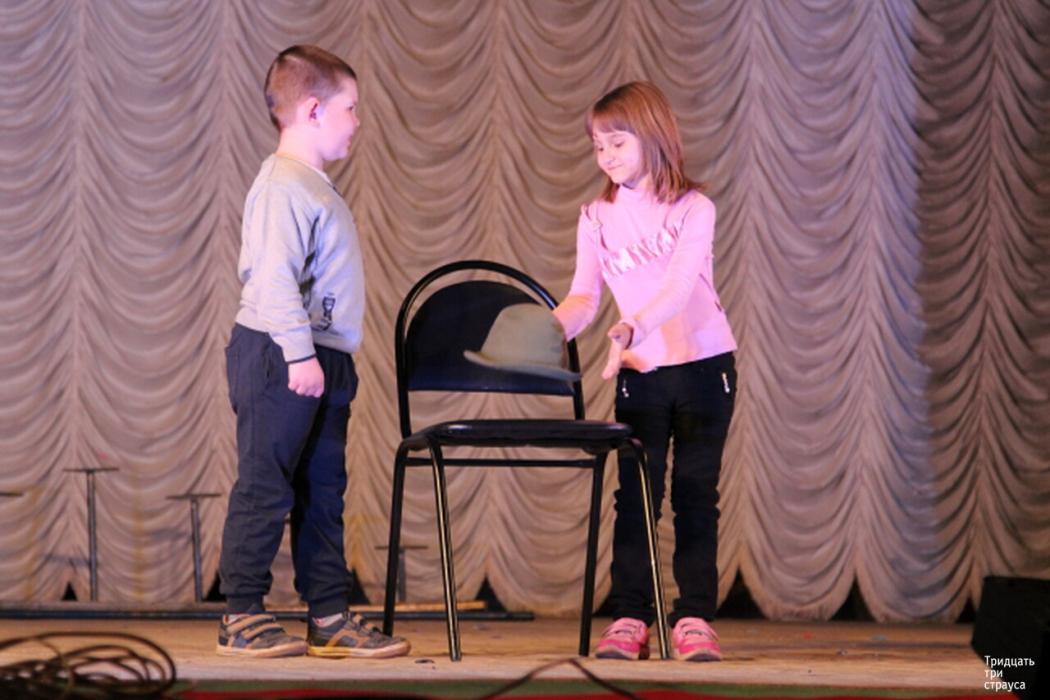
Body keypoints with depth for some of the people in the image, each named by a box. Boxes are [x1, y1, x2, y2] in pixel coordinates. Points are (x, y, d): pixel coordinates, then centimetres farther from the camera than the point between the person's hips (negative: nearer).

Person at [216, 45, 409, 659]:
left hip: (322, 360, 10)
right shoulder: (284, 186, -14)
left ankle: (330, 615, 15)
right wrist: (300, 354, -25)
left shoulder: (316, 186, 19)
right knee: (266, 486, -5)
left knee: (323, 490, 11)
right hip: (281, 356, -10)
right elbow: (275, 278, -21)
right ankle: (243, 615, -1)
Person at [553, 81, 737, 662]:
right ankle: (629, 619, 3)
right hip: (640, 375, 3)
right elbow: (584, 298, -2)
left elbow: (679, 287, -21)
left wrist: (630, 328, -36)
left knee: (696, 495, 1)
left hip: (704, 364, -3)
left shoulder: (693, 208, -8)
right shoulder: (597, 218, 4)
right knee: (635, 495, 0)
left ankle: (695, 619, 5)